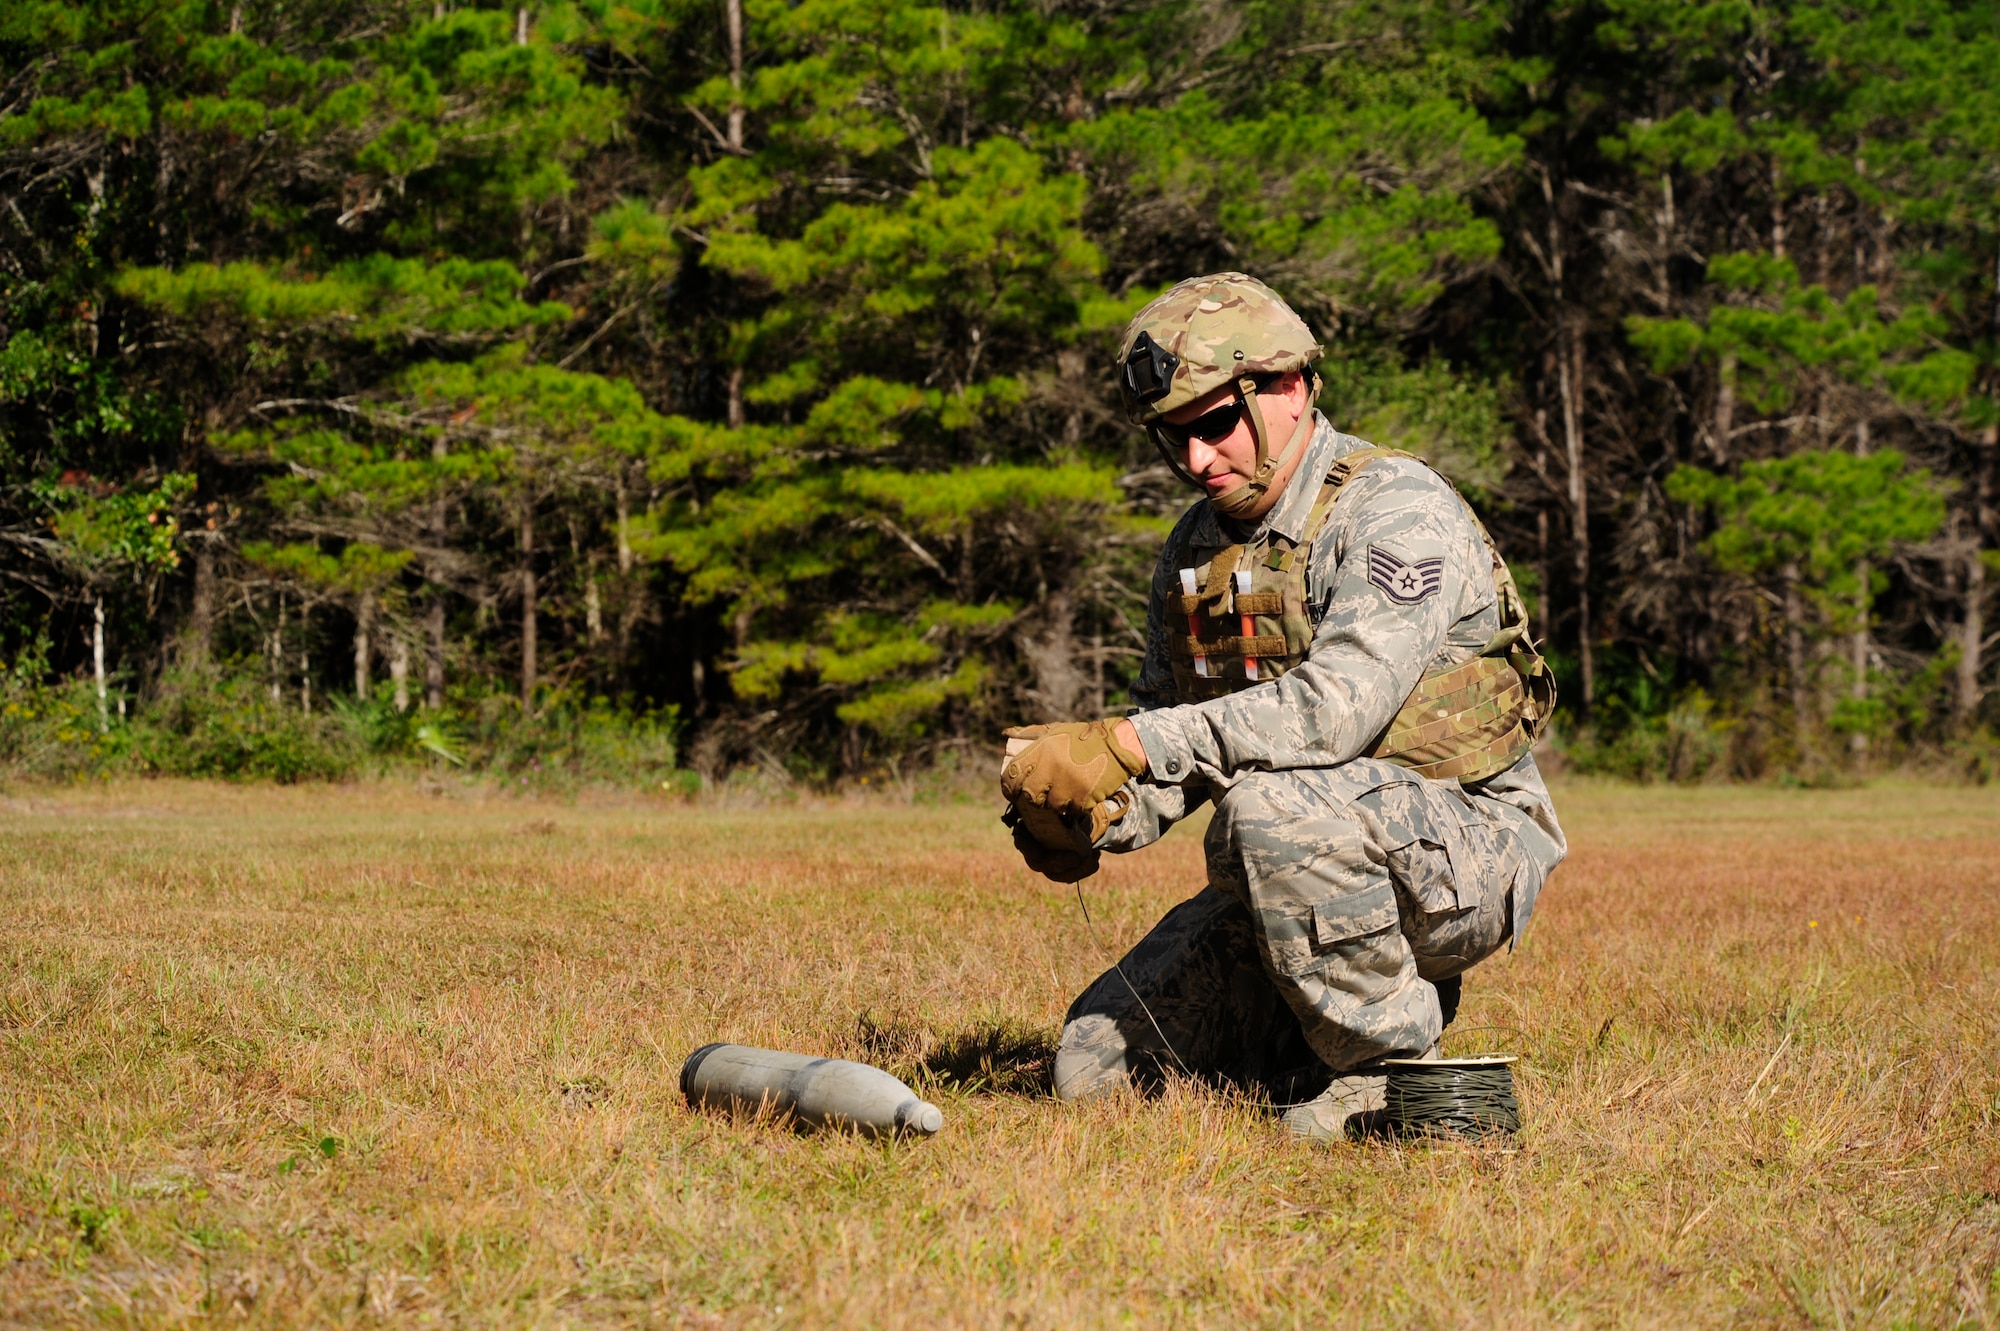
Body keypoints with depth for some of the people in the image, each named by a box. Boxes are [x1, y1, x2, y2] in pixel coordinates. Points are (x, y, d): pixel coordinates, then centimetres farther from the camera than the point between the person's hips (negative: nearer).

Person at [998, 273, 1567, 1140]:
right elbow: (1172, 731, 14)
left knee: (1273, 804, -37)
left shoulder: (1400, 509, -17)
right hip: (1311, 871, 7)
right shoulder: (1198, 547, 9)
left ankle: (1393, 1067, -18)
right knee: (1094, 1071, -4)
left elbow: (1336, 707, -32)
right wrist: (1091, 818, -10)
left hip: (1467, 854, -7)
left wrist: (1124, 745, -36)